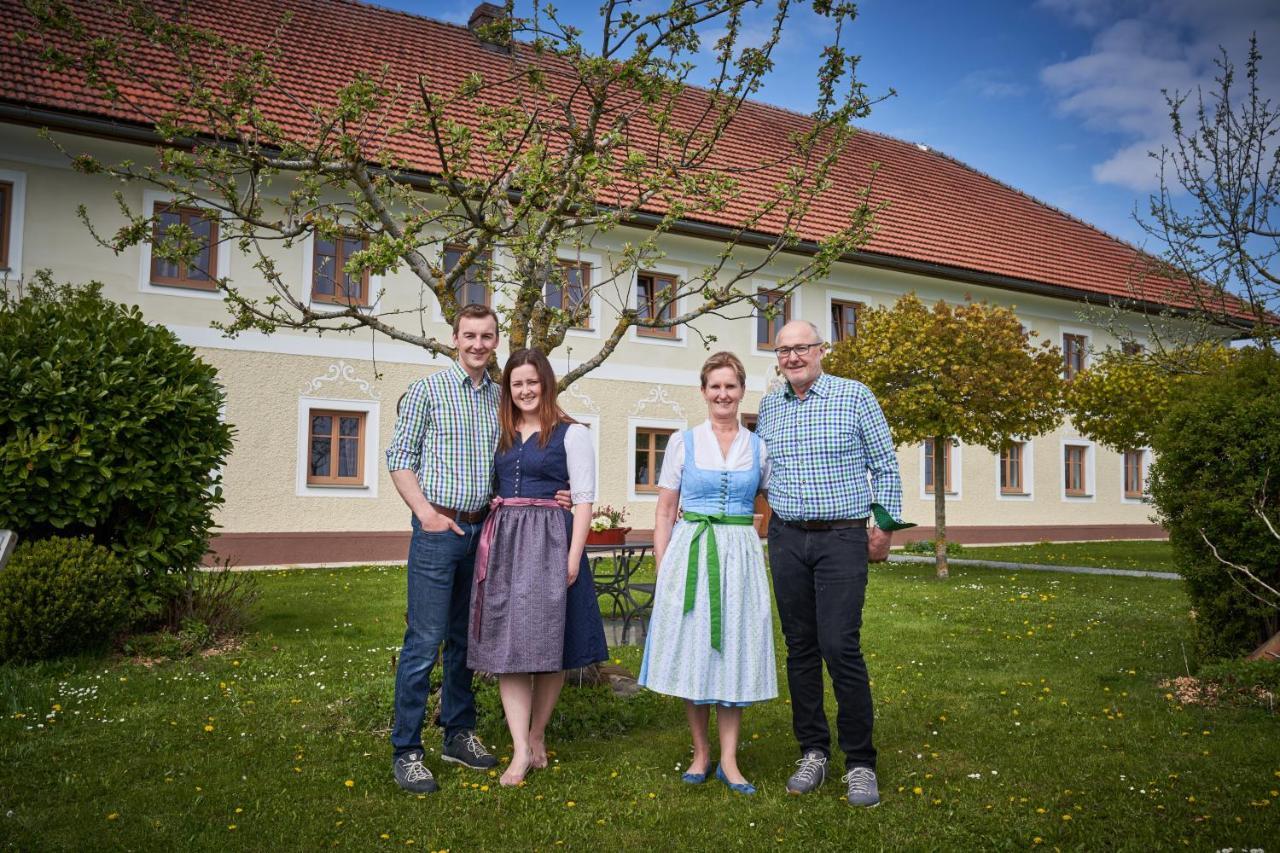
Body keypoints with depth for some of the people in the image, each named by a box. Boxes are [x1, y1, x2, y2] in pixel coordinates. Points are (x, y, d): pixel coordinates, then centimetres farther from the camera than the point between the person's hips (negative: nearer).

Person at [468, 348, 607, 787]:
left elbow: (584, 498, -4)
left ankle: (537, 736, 21)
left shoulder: (571, 433, 0)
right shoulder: (500, 434, 13)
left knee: (547, 643, 3)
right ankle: (521, 750, 3)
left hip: (549, 541, -4)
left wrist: (573, 556, -12)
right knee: (507, 644, -1)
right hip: (503, 542, 4)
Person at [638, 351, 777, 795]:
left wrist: (773, 557, 1)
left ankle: (728, 760, 13)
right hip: (690, 554, -1)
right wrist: (662, 568, -3)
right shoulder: (683, 442, 4)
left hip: (741, 556, 1)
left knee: (734, 653, 4)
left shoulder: (759, 447, 7)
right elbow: (664, 512, 5)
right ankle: (700, 754, 19)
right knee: (692, 650, 4)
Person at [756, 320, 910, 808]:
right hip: (786, 539, 4)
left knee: (840, 647, -10)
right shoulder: (768, 408, 9)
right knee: (800, 648, 8)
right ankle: (813, 752, 20)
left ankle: (860, 763, 4)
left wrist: (885, 524, -2)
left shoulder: (855, 396, -2)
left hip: (842, 538, -4)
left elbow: (884, 465, 1)